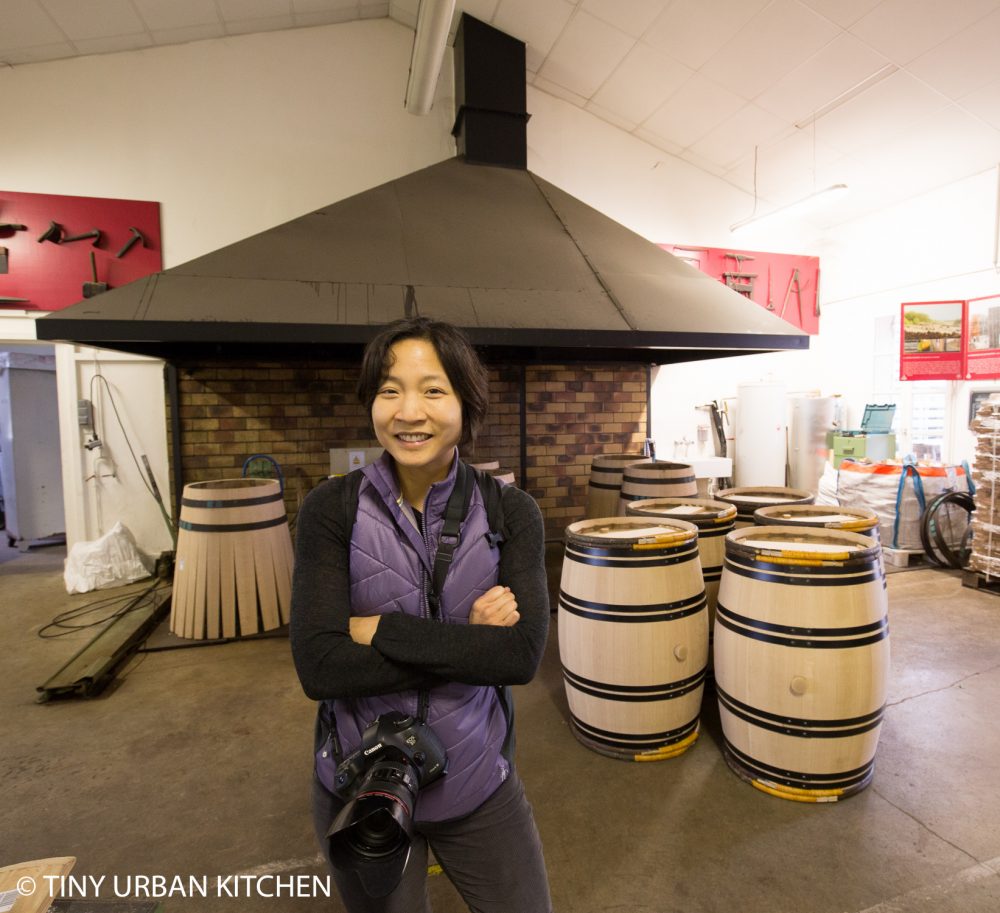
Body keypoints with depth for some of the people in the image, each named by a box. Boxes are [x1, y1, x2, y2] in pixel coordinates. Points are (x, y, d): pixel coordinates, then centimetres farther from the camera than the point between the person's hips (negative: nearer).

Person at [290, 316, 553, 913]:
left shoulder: (510, 512, -12)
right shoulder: (331, 510, -14)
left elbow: (523, 655, -19)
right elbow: (319, 667, -20)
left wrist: (383, 630, -21)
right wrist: (468, 643, -22)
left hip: (478, 784, 1)